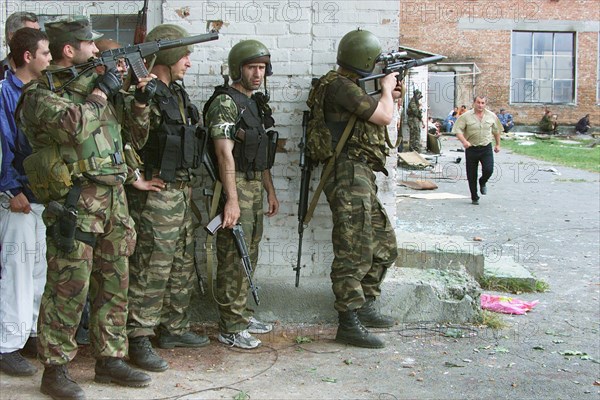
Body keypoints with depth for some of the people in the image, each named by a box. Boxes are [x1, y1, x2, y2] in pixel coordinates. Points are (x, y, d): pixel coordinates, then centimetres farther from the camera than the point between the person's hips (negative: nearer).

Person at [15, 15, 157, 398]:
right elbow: (74, 126, -25)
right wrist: (100, 92, -12)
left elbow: (134, 130, 24)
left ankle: (110, 359, 23)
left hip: (113, 198, 8)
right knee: (68, 288, -4)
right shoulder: (41, 92, -6)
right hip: (75, 203, -7)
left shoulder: (94, 83, 17)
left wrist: (140, 100, 7)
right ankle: (55, 369, 8)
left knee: (114, 284, 12)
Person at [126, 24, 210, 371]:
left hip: (181, 191, 10)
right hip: (154, 195, -9)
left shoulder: (177, 93, 15)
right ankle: (139, 339, 1)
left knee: (183, 264, 16)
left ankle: (174, 328, 28)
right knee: (152, 267, -7)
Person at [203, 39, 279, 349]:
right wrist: (232, 199, -25)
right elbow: (225, 153, -20)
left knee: (248, 256, 15)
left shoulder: (257, 103, 15)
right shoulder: (225, 103, -13)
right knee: (233, 260, -5)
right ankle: (230, 329, 2)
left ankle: (241, 314, 27)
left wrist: (270, 191, 19)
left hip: (255, 187, 9)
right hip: (234, 186, -9)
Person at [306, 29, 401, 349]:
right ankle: (349, 324, -3)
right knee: (355, 251, -8)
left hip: (361, 178, 11)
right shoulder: (339, 86, -13)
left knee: (384, 245, 17)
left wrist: (388, 97, 19)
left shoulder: (347, 85, 19)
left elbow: (373, 118, 32)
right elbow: (384, 117, -13)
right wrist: (386, 88, 5)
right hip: (349, 175, -11)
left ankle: (365, 307, 27)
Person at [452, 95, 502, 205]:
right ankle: (474, 198, 19)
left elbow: (496, 130, 19)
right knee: (471, 176, 3)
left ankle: (483, 183, 20)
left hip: (486, 148, 1)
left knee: (488, 170, -15)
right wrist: (464, 141, -26)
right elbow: (458, 130, -10)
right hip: (471, 149, -1)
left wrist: (497, 144, 21)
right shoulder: (466, 116, -5)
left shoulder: (492, 116, 5)